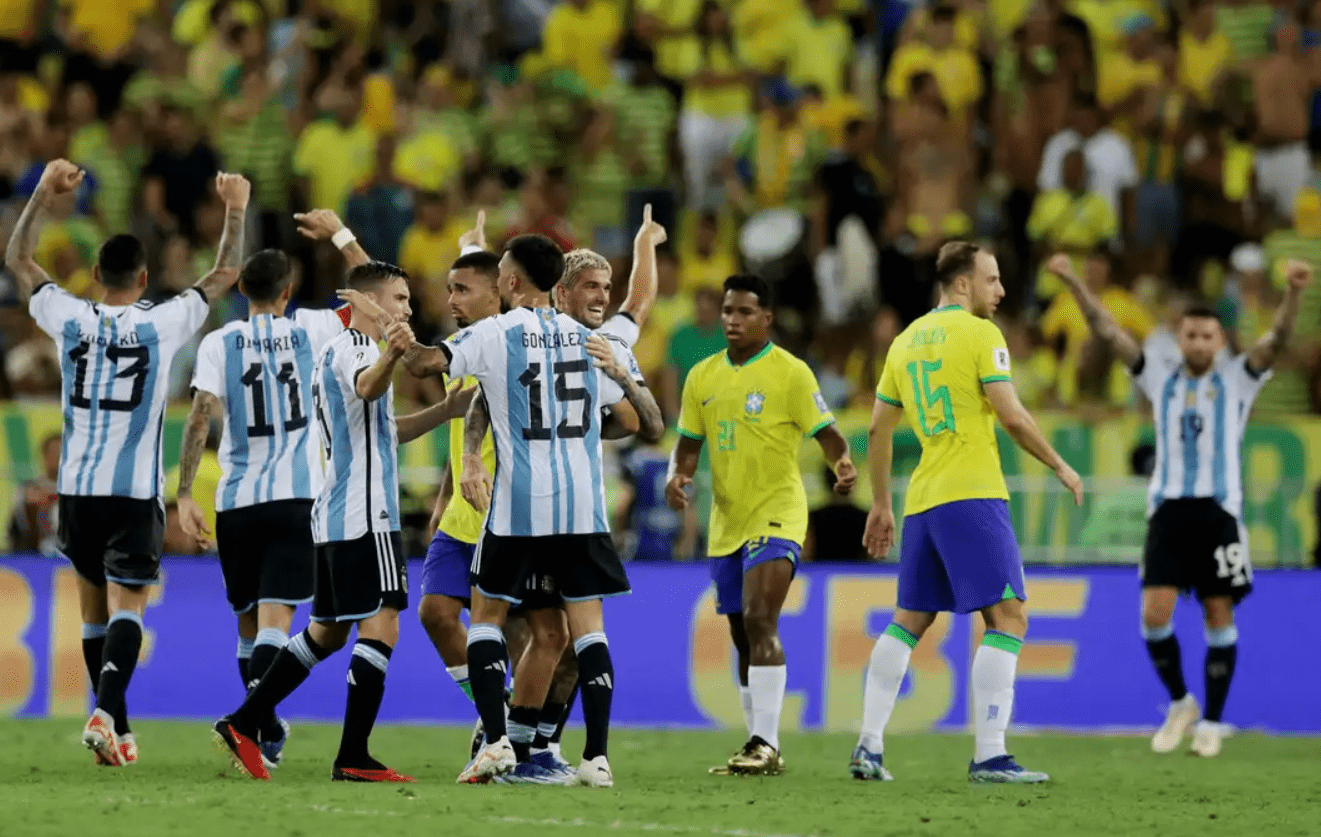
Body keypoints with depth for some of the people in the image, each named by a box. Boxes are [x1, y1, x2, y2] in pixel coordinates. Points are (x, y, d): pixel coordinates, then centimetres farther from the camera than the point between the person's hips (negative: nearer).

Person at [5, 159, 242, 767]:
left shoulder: (70, 319, 1)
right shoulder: (162, 324, -4)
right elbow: (223, 277, 10)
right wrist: (235, 213, 20)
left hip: (77, 487, 3)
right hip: (136, 490, -3)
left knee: (94, 605, 15)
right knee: (126, 606, -8)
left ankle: (116, 727, 20)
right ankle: (105, 710, -29)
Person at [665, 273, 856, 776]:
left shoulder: (790, 373, -7)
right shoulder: (703, 376, 10)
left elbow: (826, 433, -9)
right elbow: (690, 443, 15)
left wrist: (843, 464, -30)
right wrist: (679, 476, -6)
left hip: (775, 515, -7)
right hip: (726, 522, 7)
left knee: (759, 621, -20)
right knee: (744, 637, 10)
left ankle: (765, 744, -21)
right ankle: (761, 746, 18)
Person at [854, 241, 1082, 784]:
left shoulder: (906, 341, 16)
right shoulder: (979, 333, -5)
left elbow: (879, 430, 19)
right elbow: (1012, 417, -12)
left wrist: (880, 505, 26)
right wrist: (1060, 467, 1)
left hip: (923, 502, 8)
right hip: (972, 495, -8)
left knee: (908, 623, 16)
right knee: (1007, 618, -7)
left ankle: (869, 748, 10)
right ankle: (989, 757, -16)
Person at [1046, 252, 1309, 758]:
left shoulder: (1237, 379, 6)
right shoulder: (1160, 379, 11)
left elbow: (1277, 338, -8)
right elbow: (1108, 332, 8)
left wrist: (1294, 293, -26)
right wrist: (1074, 284, -2)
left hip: (1219, 509, -1)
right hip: (1168, 508, 1)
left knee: (1219, 616, 0)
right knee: (1155, 613, -9)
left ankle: (1211, 722, 9)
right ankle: (1180, 703, 12)